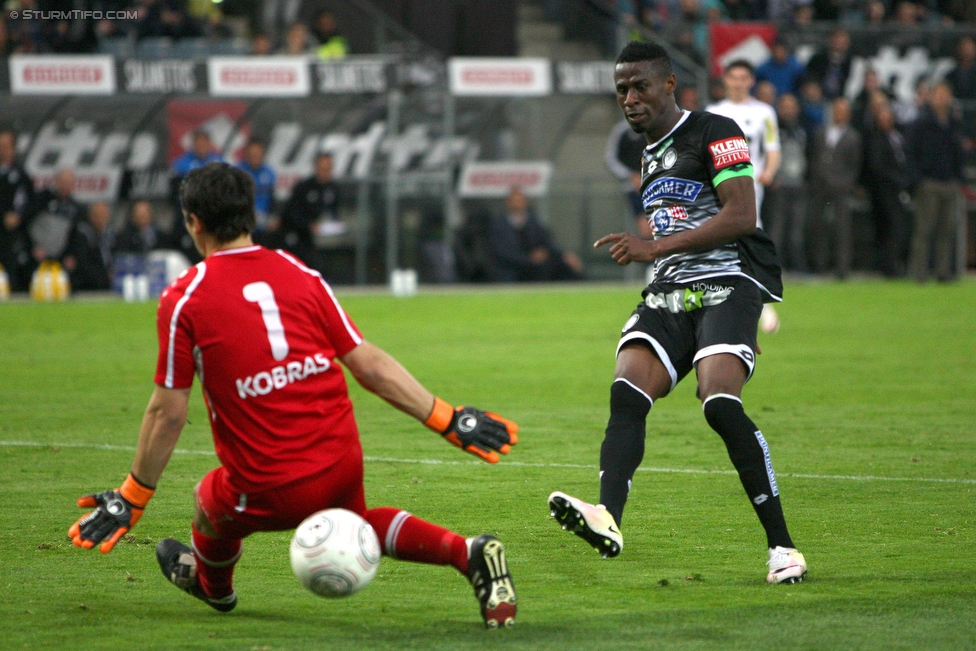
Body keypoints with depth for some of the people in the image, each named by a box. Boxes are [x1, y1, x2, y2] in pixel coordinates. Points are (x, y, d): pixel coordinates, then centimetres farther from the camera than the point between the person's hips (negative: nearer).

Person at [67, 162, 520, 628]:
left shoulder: (182, 300, -7)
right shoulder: (301, 275, 3)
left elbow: (168, 411, -5)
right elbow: (368, 364, 2)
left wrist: (132, 499, 5)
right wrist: (450, 421, 9)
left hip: (272, 492, -4)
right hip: (342, 466, 4)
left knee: (211, 504, 27)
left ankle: (211, 584, 57)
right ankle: (467, 553, 10)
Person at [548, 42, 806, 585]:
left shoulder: (714, 133, -3)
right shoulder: (651, 157, 24)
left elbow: (741, 216, -14)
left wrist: (655, 248, -18)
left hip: (728, 284, -8)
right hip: (670, 293, 8)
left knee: (721, 403, -25)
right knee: (627, 394, -18)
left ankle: (783, 547, -18)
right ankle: (608, 520, -37)